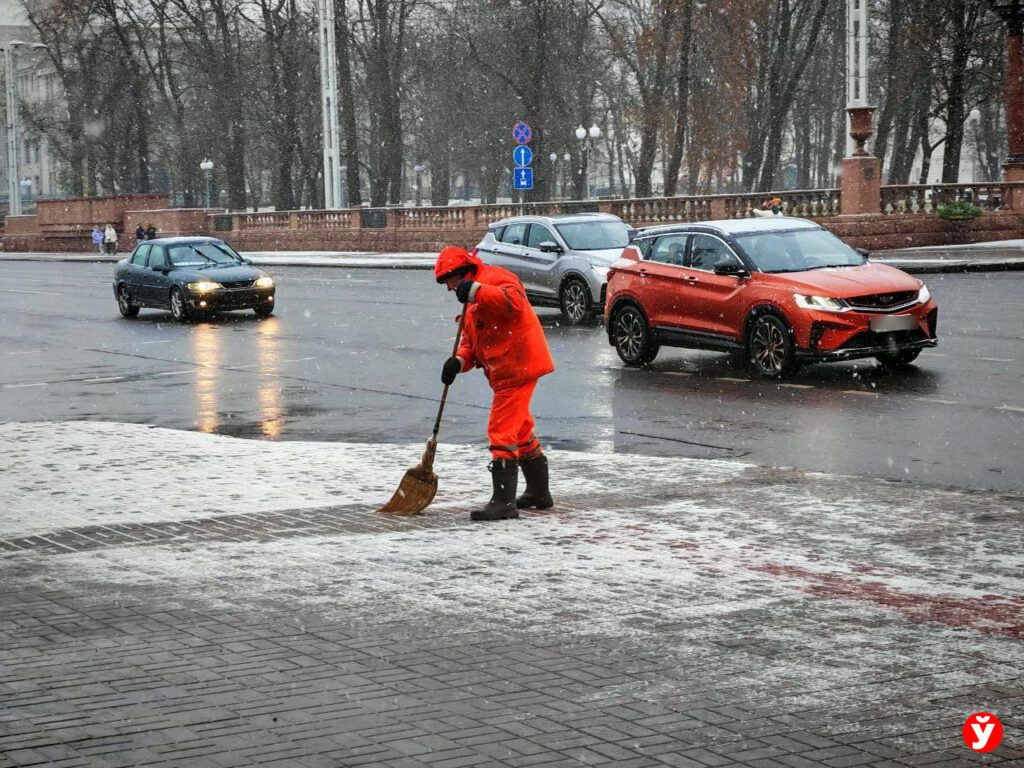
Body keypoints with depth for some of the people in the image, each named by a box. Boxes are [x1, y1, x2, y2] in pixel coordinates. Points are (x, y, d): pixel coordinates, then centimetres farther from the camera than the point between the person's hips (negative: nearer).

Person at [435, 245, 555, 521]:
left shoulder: (493, 278, -11)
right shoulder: (473, 301, 22)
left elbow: (514, 301, -32)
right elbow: (471, 340, 20)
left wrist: (476, 291, -39)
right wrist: (459, 361, -1)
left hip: (517, 367, -11)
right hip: (506, 371, 11)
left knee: (502, 431, -13)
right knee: (520, 430, 21)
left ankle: (504, 501, -13)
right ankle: (538, 491, 36)